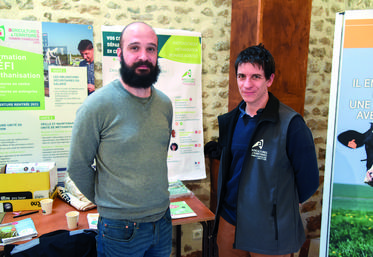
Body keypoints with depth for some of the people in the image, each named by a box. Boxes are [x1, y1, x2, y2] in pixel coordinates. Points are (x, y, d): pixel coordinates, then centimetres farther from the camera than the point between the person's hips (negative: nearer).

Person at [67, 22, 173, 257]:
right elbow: (78, 167, -9)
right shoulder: (98, 105, -16)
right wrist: (106, 201, 1)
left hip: (163, 220, 5)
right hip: (121, 228, -5)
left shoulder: (165, 103, 1)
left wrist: (154, 201, 12)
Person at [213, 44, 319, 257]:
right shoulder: (230, 120, 2)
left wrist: (281, 207, 1)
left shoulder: (291, 124, -18)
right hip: (229, 222, 5)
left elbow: (309, 181, -10)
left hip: (268, 232, -5)